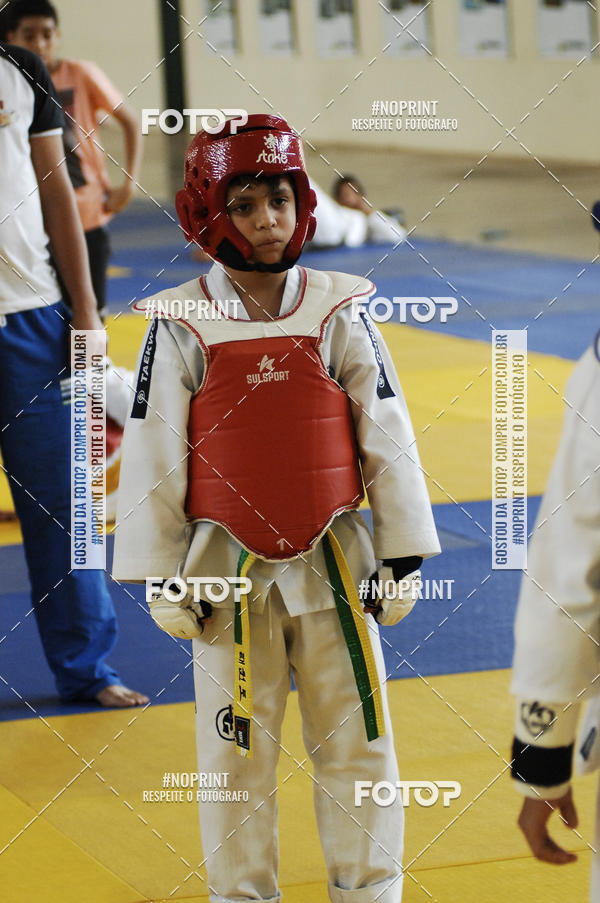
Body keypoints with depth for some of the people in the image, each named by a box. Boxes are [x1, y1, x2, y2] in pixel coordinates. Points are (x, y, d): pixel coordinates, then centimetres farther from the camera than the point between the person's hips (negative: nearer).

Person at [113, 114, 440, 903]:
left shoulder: (339, 312, -3)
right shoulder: (180, 326, -6)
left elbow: (387, 437, 1)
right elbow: (152, 456, -2)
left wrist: (401, 555, 1)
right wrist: (163, 576, -2)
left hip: (333, 563, 1)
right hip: (228, 567, -1)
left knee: (357, 740, 9)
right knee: (236, 751, 9)